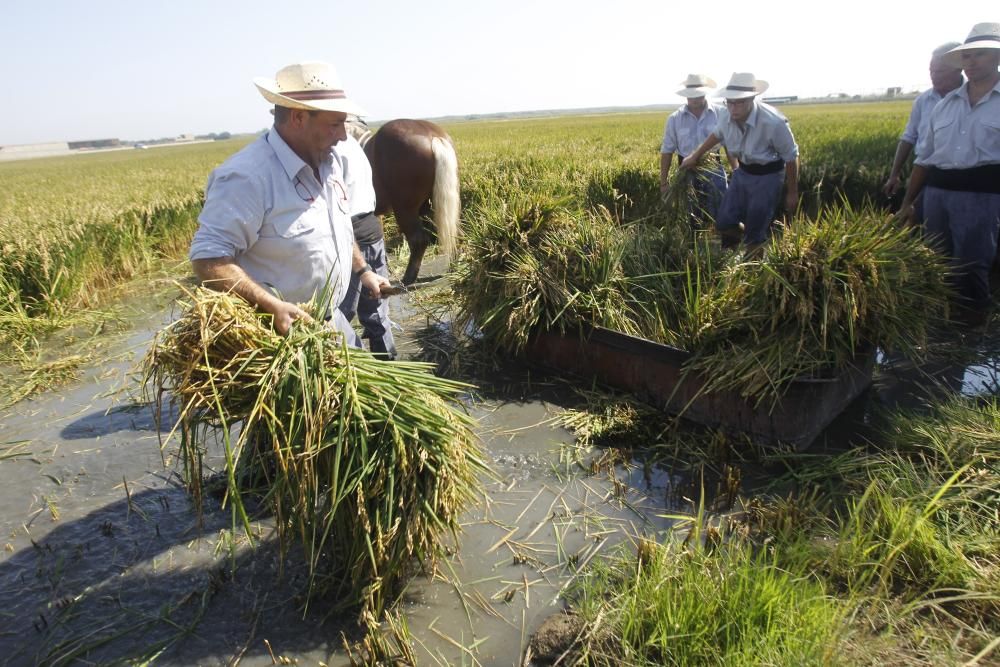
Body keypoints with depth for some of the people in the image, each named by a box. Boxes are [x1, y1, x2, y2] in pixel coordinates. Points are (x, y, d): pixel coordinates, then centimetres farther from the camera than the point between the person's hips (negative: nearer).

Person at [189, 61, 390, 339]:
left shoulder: (329, 162, 3)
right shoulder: (246, 176, -24)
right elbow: (207, 259, -27)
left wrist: (363, 270, 16)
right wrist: (272, 306, -35)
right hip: (279, 334, -7)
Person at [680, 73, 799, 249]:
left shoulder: (773, 122, -30)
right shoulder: (726, 116, -14)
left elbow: (791, 157, -14)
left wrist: (792, 193, -5)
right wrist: (695, 156, 21)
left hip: (767, 176, -5)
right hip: (743, 172, 6)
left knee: (754, 235, -1)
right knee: (724, 223, 9)